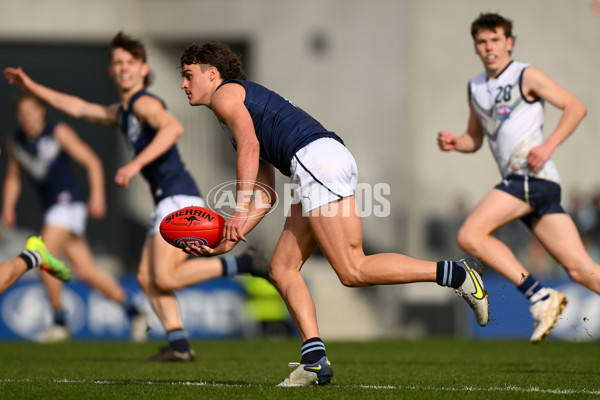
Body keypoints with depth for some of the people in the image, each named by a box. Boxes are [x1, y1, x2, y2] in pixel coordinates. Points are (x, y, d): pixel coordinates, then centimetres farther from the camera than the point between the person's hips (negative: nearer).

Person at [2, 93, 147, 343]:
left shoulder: (58, 132, -5)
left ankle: (60, 322, -9)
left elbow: (92, 161, -5)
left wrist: (97, 195, -15)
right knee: (85, 270, 3)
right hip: (52, 208, 6)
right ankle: (133, 312, 12)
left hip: (68, 201, -6)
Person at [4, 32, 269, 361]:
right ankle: (179, 345, -3)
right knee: (147, 277, 3)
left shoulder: (144, 103, -7)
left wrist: (136, 164, -33)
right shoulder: (121, 112, 22)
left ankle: (241, 264, -12)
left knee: (165, 278, -16)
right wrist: (32, 87, 35)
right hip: (168, 202, 10)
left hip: (179, 198, -10)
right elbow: (78, 108, 33)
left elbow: (173, 128, -27)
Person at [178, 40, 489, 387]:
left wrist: (239, 212, -10)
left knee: (354, 271, -16)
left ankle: (457, 274, -18)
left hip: (316, 157, -10)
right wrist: (229, 241, 21)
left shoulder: (225, 93, 9)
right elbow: (265, 196, 29)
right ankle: (315, 360, -5)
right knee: (282, 269, 6)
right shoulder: (246, 103, 35)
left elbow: (249, 146, -9)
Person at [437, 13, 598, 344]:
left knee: (470, 236, -16)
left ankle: (540, 297, -14)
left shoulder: (526, 76, 1)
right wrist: (454, 143, 8)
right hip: (518, 182, 7)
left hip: (532, 175, -7)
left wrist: (548, 146, -14)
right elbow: (474, 139, 30)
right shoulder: (475, 87, 22)